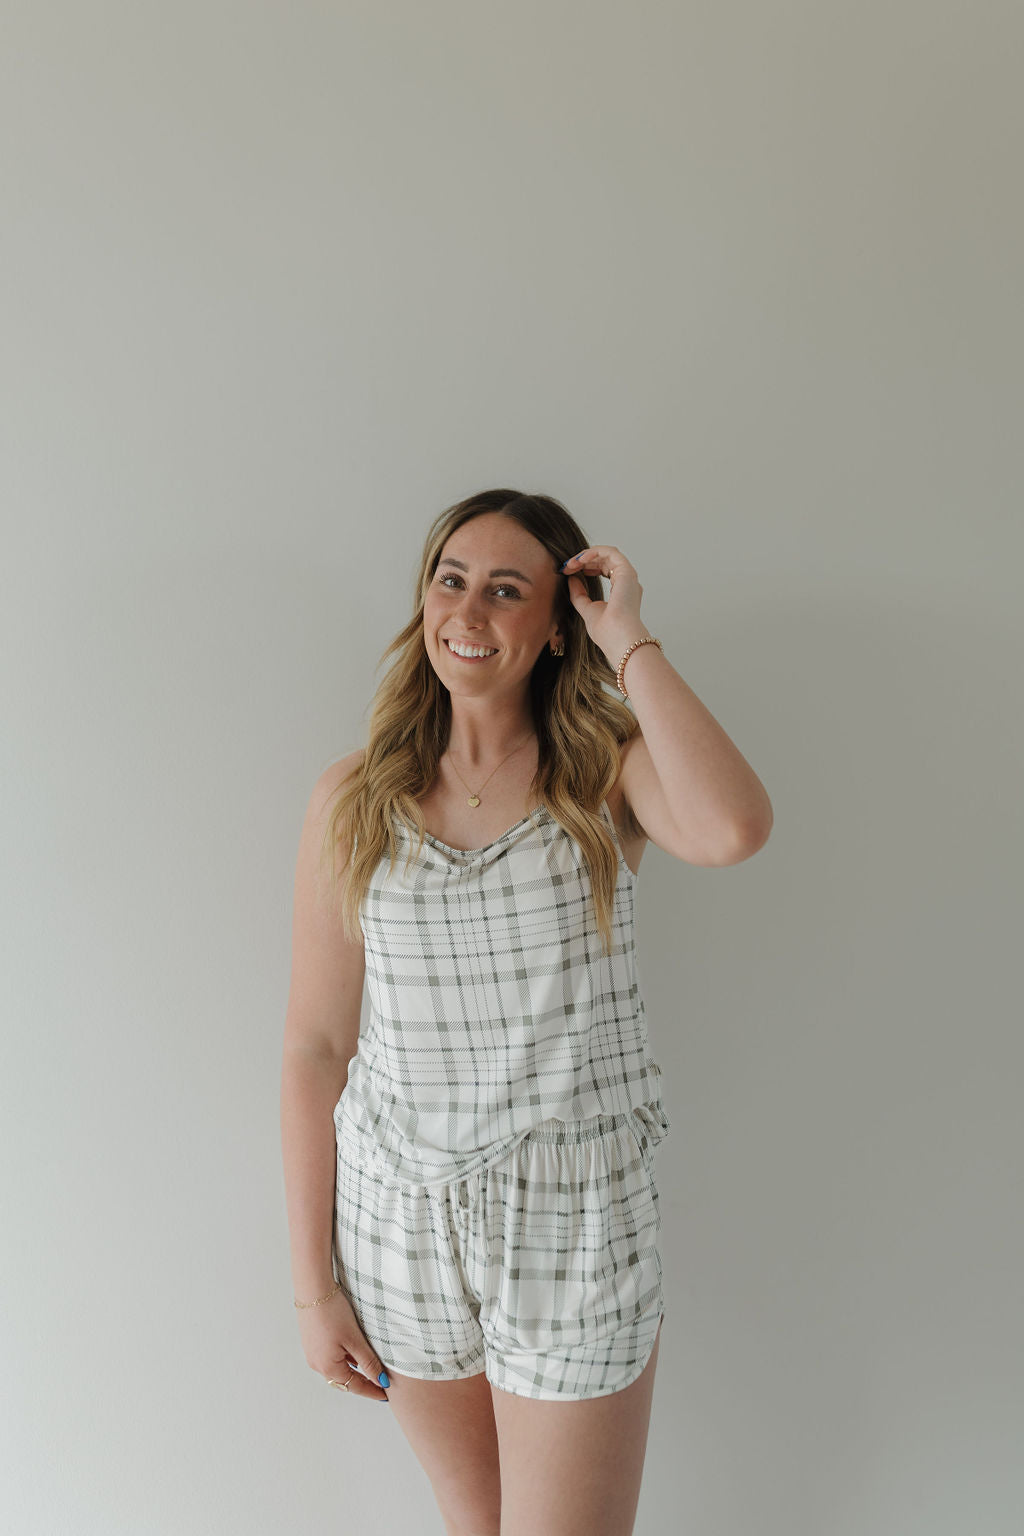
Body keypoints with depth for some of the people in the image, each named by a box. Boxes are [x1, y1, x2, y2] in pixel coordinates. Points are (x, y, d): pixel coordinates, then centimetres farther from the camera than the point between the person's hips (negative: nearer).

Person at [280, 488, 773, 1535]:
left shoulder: (610, 772, -7)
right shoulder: (355, 798, -4)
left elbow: (733, 831, -32)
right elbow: (315, 1045, -1)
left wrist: (629, 640, -20)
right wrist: (313, 1283, 1)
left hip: (577, 1214, -2)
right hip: (400, 1212, 2)